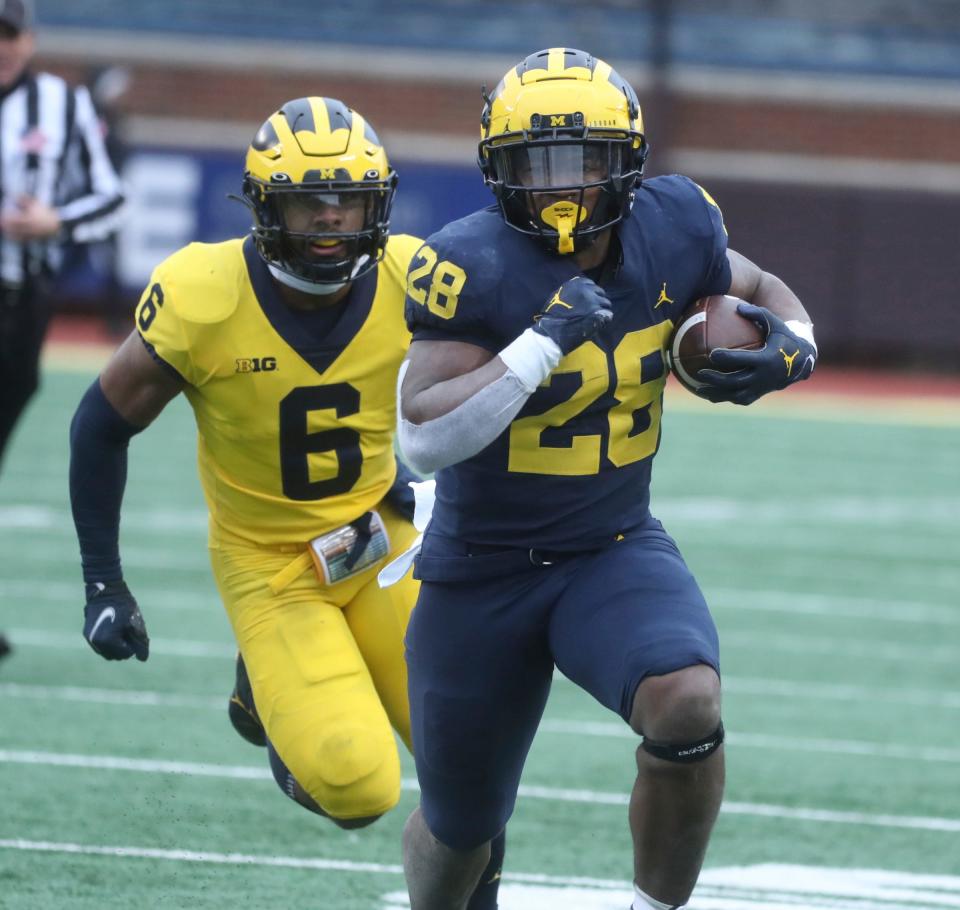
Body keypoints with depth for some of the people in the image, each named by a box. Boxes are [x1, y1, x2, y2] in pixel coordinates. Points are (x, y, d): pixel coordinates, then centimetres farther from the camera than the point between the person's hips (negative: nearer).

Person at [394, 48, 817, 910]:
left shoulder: (671, 231, -9)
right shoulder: (472, 268, -22)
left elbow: (761, 290, 11)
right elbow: (424, 437, -28)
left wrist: (788, 350, -11)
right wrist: (542, 344, -36)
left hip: (616, 550, 2)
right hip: (481, 573, -2)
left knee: (686, 703, -31)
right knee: (458, 829, 14)